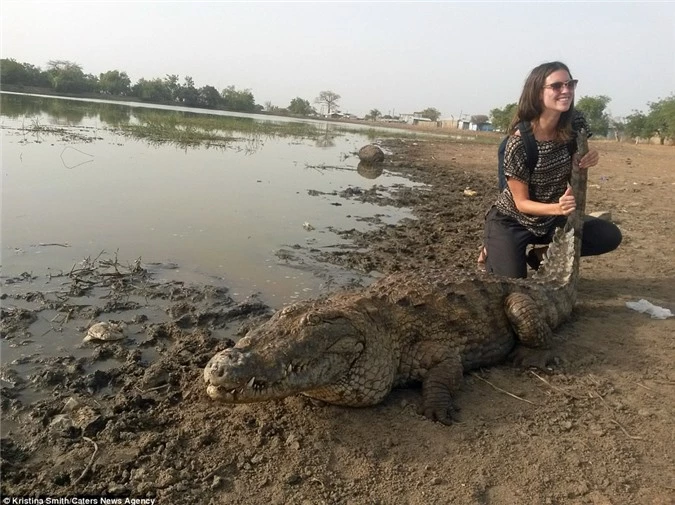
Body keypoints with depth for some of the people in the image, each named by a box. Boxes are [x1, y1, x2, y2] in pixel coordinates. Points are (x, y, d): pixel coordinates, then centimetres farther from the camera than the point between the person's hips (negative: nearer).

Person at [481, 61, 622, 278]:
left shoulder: (575, 124, -12)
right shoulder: (519, 143, -27)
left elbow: (578, 171, 5)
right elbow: (521, 203, -20)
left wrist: (589, 159, -19)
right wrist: (558, 207, -38)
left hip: (552, 219, 5)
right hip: (512, 221, -5)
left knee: (610, 236, -11)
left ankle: (541, 254, 6)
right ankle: (495, 252, 18)